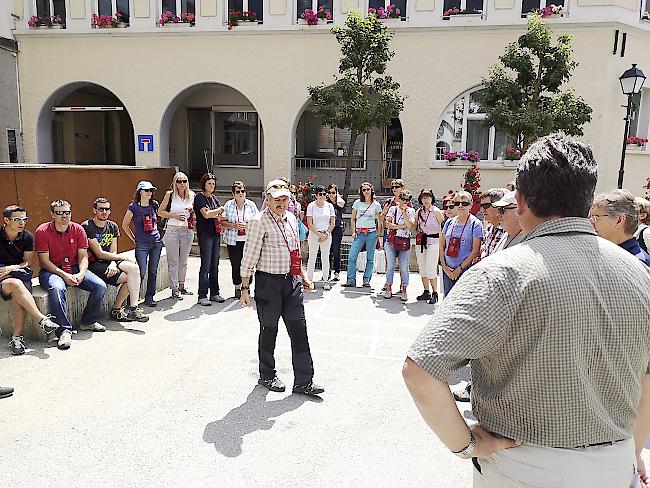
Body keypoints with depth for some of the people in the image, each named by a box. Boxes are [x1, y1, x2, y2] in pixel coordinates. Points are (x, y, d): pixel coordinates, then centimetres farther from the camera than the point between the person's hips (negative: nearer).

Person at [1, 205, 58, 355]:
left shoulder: (27, 237, 5)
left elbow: (28, 262, 6)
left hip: (20, 273, 2)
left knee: (19, 294, -33)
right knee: (16, 284, -36)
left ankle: (17, 337, -32)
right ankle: (42, 320, -39)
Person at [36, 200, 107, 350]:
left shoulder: (78, 229, 2)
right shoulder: (43, 231, -8)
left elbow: (83, 256, 1)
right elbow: (44, 260, -10)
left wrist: (81, 274, -18)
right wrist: (64, 275, -22)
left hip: (75, 268, 4)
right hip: (51, 270, -4)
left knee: (100, 286, -17)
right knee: (57, 288, -38)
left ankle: (88, 322, 4)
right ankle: (64, 329, -29)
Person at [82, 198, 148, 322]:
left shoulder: (113, 227, 13)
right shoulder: (87, 227, -9)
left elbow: (113, 252, 7)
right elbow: (99, 254, -12)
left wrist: (113, 263, -16)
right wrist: (124, 258, -8)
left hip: (109, 261, 6)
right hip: (93, 264, -6)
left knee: (134, 268, -23)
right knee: (129, 278, -22)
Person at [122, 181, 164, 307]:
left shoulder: (154, 205, 5)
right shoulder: (133, 207, -5)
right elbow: (125, 225, 6)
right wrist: (134, 239, 6)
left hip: (156, 242, 4)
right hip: (142, 245, -4)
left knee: (153, 271, 7)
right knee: (141, 272, -10)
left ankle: (149, 297, 18)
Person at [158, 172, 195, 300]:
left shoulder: (192, 195, 6)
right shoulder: (170, 195, -1)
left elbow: (195, 213, 17)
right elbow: (160, 212, 1)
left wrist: (193, 212, -6)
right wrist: (174, 215, -12)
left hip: (187, 231, 3)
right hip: (172, 230, -3)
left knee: (183, 261, 12)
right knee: (173, 262, 0)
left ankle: (181, 286, 23)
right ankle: (174, 289, 6)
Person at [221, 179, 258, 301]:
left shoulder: (251, 204, 4)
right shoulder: (228, 205, 4)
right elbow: (223, 222, 3)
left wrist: (247, 225, -12)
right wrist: (234, 225, -14)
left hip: (248, 240, 0)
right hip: (233, 241, 0)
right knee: (235, 265, 1)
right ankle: (237, 288, 15)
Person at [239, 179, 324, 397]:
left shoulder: (291, 219, 11)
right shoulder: (259, 221, -10)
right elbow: (249, 257, -11)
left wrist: (303, 277, 17)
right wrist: (245, 288, -12)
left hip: (291, 281, 6)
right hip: (268, 281, -6)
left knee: (299, 329, 4)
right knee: (269, 330, 9)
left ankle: (304, 381, 13)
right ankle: (267, 376, 29)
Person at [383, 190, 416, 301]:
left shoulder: (411, 211, 5)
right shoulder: (393, 209, 7)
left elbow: (410, 226, -10)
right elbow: (387, 224, -2)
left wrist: (404, 212, -12)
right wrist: (400, 226, -9)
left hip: (405, 242, -1)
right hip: (391, 241, 1)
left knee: (404, 267, -2)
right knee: (390, 266, 2)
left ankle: (404, 290, 7)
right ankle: (388, 288, 12)